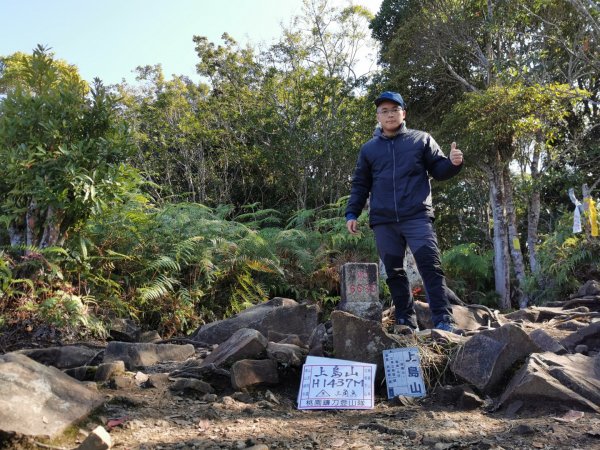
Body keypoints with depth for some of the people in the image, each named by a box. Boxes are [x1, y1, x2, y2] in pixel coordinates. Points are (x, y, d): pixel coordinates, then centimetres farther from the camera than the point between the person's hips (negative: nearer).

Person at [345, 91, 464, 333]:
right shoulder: (368, 149, 16)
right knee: (394, 271, 6)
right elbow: (360, 185, 18)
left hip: (417, 216, -2)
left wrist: (453, 163, -12)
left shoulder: (421, 140, 11)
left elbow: (438, 170, 10)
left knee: (430, 266, -10)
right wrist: (352, 213, 7)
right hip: (383, 221, 3)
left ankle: (443, 320, -9)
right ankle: (405, 320, 15)